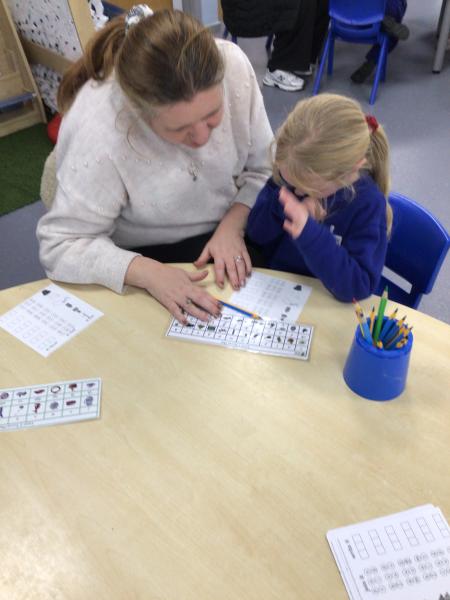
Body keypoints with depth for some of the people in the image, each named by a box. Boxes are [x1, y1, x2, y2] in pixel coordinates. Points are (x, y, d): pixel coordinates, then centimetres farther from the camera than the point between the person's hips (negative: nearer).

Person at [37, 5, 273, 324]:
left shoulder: (232, 65, -22)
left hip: (232, 223, 4)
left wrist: (233, 225, -25)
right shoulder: (96, 132, -33)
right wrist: (149, 274, -39)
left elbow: (264, 166, -9)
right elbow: (62, 246, -26)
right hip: (147, 251, -3)